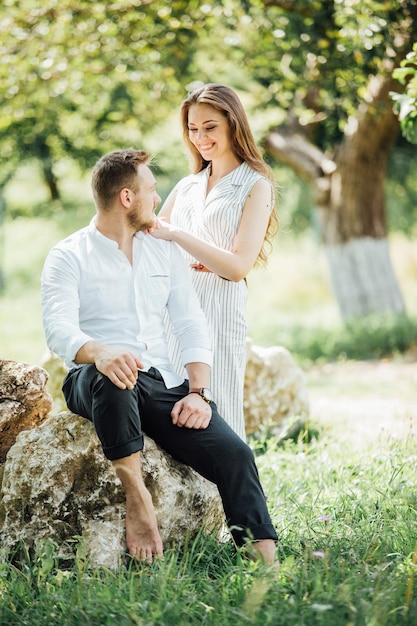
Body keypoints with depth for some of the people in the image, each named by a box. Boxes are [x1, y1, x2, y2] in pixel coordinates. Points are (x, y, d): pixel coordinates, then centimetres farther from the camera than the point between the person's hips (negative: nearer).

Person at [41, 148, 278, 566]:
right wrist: (99, 352, -39)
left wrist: (199, 392, -6)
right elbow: (59, 330, -15)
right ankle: (137, 498, -30)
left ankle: (264, 559, -21)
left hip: (162, 383, 4)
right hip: (94, 386, -4)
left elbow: (192, 326, 12)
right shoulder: (68, 257, 1)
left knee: (233, 453, -21)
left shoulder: (165, 251, 18)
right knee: (112, 379, -42)